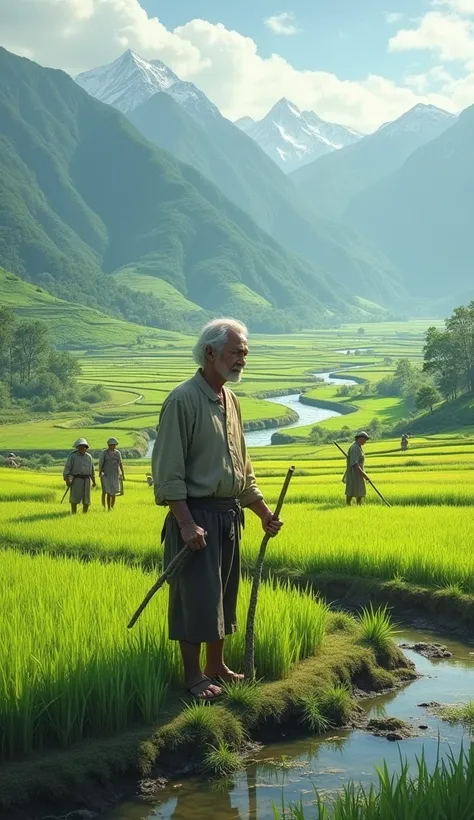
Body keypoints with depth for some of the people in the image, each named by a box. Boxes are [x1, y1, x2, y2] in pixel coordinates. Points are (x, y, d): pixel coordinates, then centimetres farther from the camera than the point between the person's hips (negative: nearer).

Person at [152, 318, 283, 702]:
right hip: (197, 514, -8)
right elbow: (168, 470, -17)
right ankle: (194, 676, 8)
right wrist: (186, 522, -22)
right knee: (196, 595, -3)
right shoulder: (183, 400, -14)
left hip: (230, 513, 8)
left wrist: (264, 512, 19)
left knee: (224, 594, 14)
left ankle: (217, 666, 26)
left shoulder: (231, 401, 12)